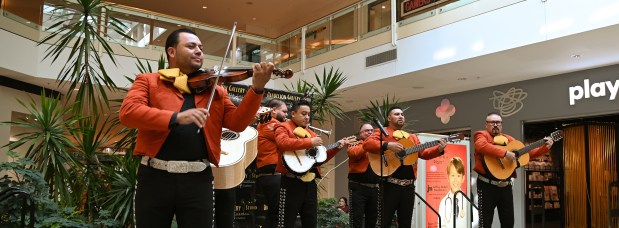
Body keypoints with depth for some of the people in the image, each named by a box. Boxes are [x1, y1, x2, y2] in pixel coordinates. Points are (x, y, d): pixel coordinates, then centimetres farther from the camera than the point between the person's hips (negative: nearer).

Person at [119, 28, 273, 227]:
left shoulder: (216, 91, 14)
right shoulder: (148, 81, 8)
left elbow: (237, 123, 3)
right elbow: (128, 112, -9)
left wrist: (257, 88, -11)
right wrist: (176, 117, -23)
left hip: (198, 179, 2)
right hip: (155, 176, -1)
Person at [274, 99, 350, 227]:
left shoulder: (311, 132, 20)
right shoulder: (283, 128, -1)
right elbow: (283, 143, -25)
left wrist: (337, 147, 8)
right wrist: (310, 142, -23)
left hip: (310, 182, 7)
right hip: (291, 181, -7)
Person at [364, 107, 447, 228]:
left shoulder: (412, 137, 23)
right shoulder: (381, 132, 5)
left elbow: (423, 153, 14)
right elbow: (367, 144, -12)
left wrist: (439, 149, -4)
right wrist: (387, 145, -26)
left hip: (408, 185, 6)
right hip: (390, 184, -6)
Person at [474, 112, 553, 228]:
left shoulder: (509, 139, 16)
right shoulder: (482, 135, -2)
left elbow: (528, 153, 20)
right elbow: (482, 146, -26)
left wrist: (545, 147, 7)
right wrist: (505, 153, -29)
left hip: (505, 186, 6)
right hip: (487, 186, -6)